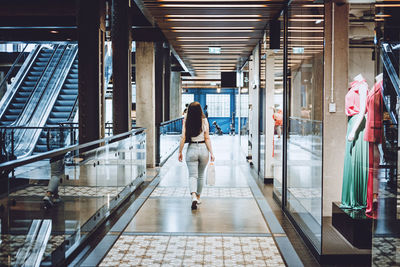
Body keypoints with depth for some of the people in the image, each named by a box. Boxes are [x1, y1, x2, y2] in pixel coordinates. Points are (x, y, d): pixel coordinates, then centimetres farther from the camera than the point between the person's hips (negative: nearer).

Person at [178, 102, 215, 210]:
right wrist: (211, 153, -3)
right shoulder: (204, 121, -4)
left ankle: (194, 197, -22)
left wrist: (180, 152, 3)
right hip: (203, 148, 1)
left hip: (191, 149, -1)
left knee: (192, 176, 0)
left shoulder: (186, 122, -5)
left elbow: (183, 138, -6)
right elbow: (207, 138, -6)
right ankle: (198, 197, 28)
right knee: (200, 176, 17)